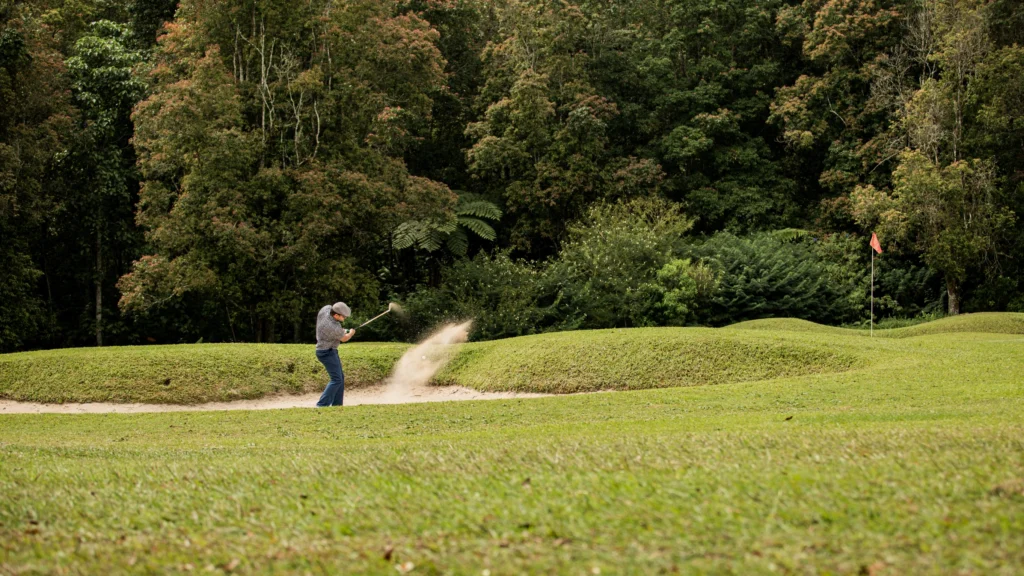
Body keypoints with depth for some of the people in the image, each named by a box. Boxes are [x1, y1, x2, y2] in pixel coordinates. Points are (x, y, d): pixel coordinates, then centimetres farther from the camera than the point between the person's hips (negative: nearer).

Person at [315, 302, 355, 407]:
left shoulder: (326, 308, -11)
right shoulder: (333, 328, -31)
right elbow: (344, 338, -9)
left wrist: (341, 330, 10)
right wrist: (352, 333, 12)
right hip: (327, 353, -10)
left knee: (340, 377, 15)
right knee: (336, 379, -12)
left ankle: (337, 404, 18)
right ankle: (322, 405, -16)